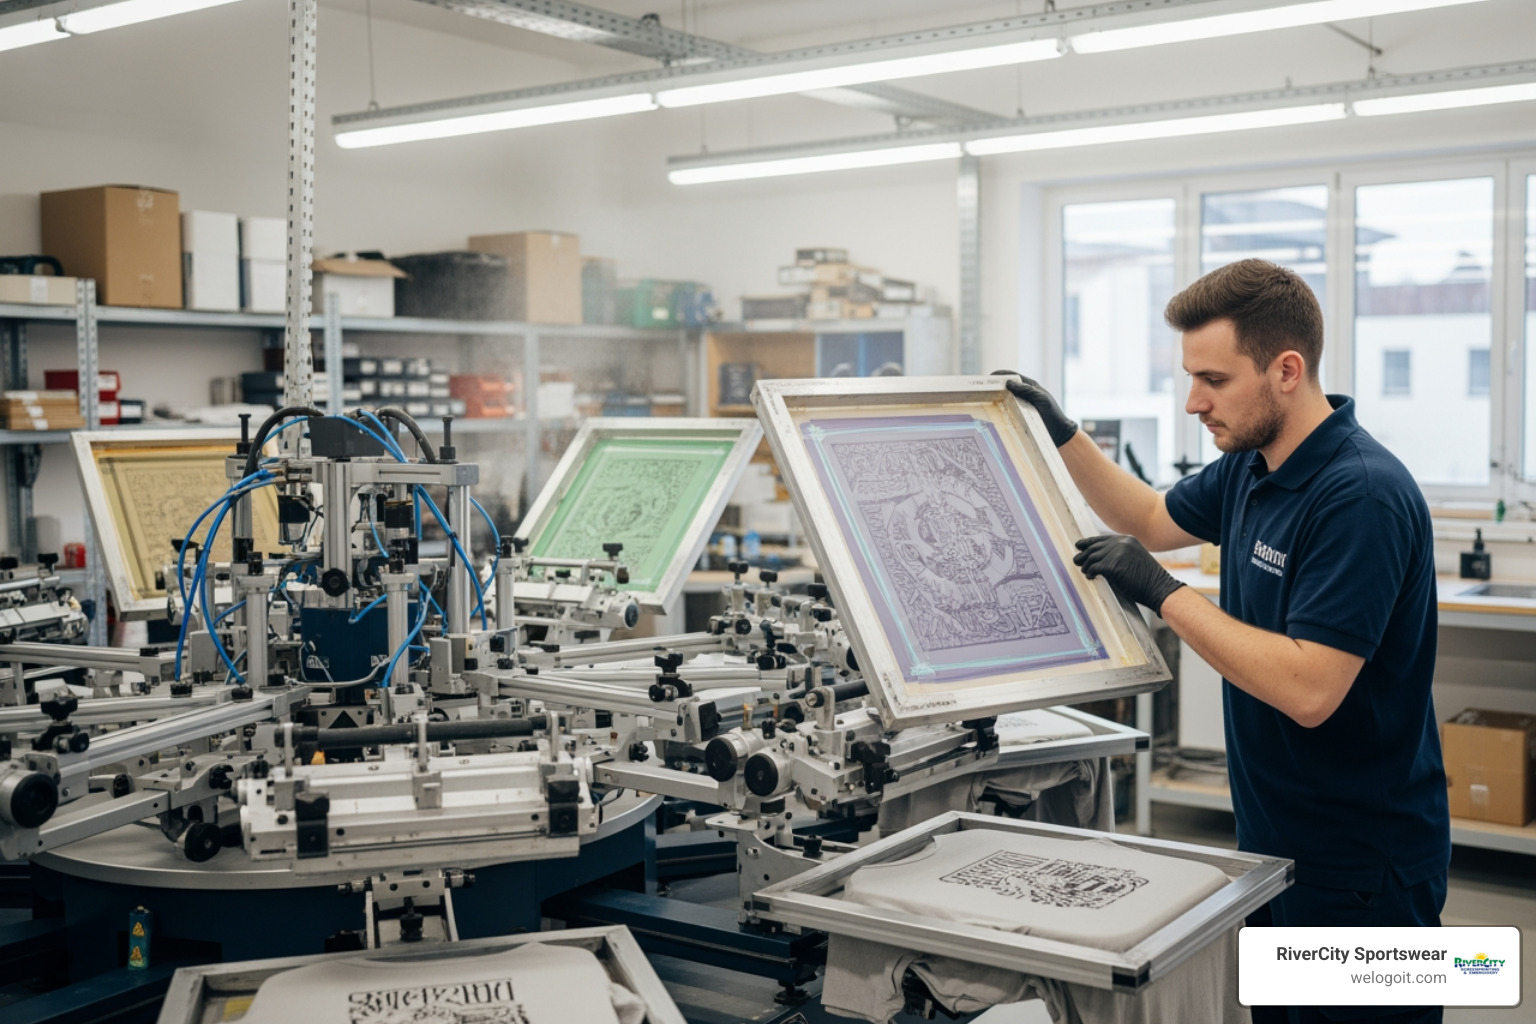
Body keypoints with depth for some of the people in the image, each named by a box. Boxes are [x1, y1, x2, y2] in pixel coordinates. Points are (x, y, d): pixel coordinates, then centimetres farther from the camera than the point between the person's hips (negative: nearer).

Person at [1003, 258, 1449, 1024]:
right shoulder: (1250, 466, 3)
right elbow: (1152, 521, 23)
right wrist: (1063, 434, 12)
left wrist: (1163, 592, -24)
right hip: (1275, 842, 9)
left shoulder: (1361, 496, -25)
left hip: (1359, 871, -9)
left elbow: (1308, 690, -31)